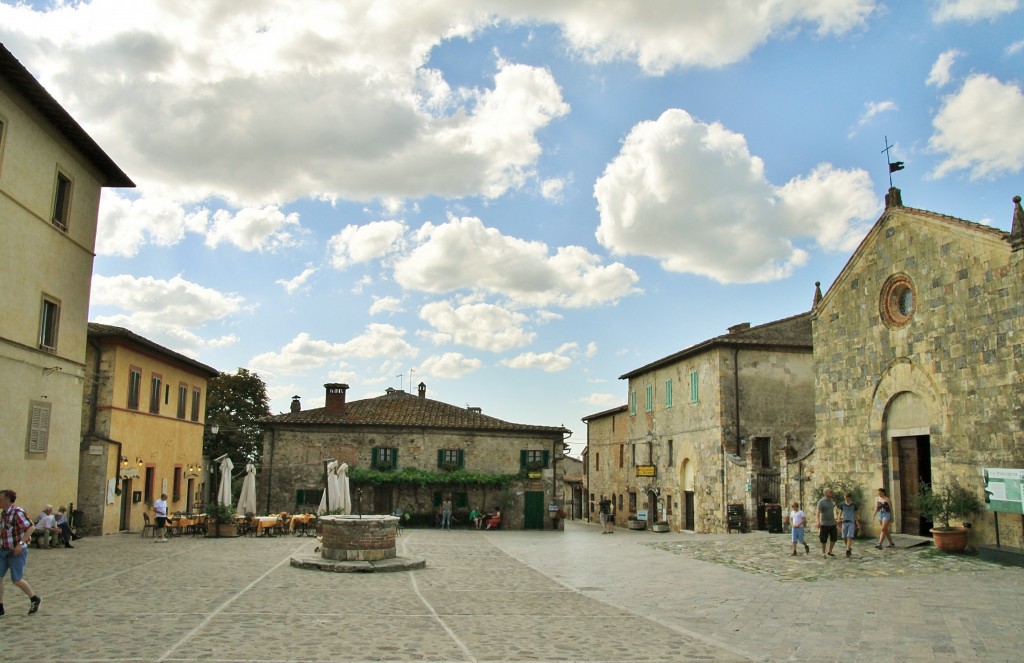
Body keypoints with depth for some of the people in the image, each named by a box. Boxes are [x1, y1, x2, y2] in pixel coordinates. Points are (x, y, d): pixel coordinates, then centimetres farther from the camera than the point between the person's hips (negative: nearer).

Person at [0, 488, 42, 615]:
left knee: (16, 580, -2)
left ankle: (34, 600, 18)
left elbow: (31, 527, -23)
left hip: (17, 551, -8)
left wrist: (20, 543, -28)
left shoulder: (17, 512, -18)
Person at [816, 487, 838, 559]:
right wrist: (818, 522, -31)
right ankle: (823, 554, 13)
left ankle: (829, 552, 22)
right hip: (824, 524, -6)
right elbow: (818, 512, -19)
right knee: (823, 540, 1)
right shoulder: (821, 501, -12)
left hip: (832, 523, 6)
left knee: (833, 539, 6)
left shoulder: (831, 501, 8)